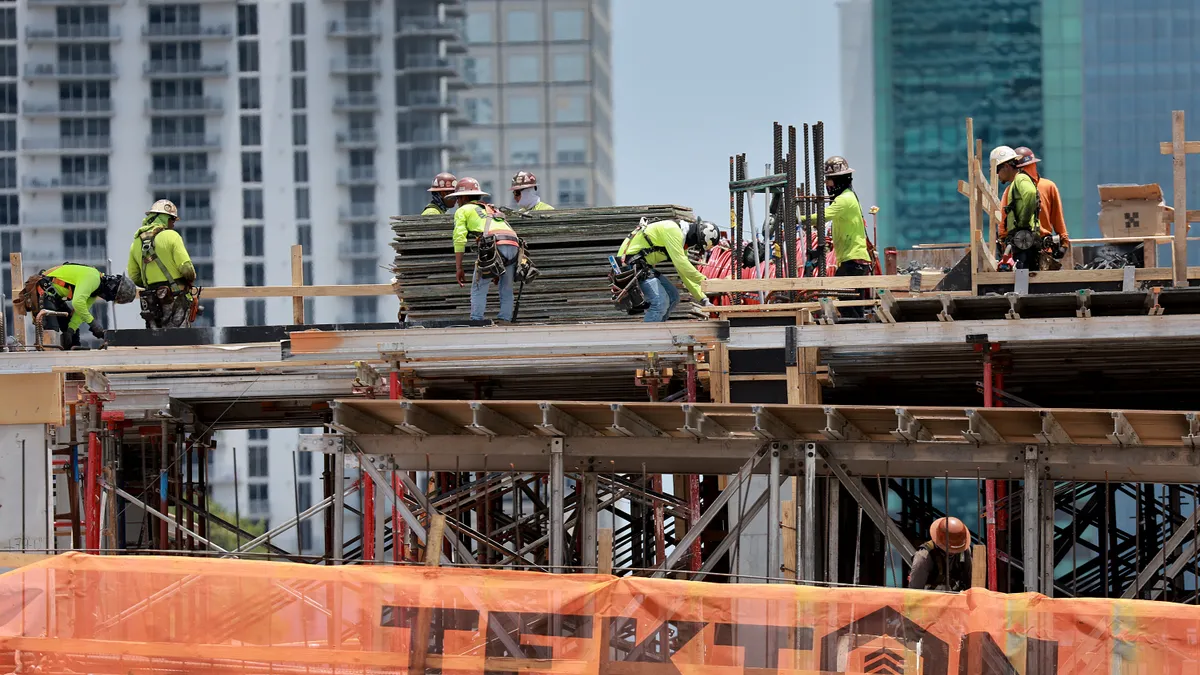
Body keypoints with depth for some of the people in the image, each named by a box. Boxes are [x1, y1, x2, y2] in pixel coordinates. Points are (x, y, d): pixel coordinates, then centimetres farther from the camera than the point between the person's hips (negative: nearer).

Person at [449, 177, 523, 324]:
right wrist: (498, 272, 40)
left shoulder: (463, 210, 19)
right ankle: (504, 320, 8)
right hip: (514, 244, 5)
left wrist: (458, 268, 9)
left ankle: (476, 322, -3)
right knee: (506, 289, 15)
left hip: (494, 245, -5)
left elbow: (459, 239, 7)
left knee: (479, 288, 4)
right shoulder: (491, 209, 38)